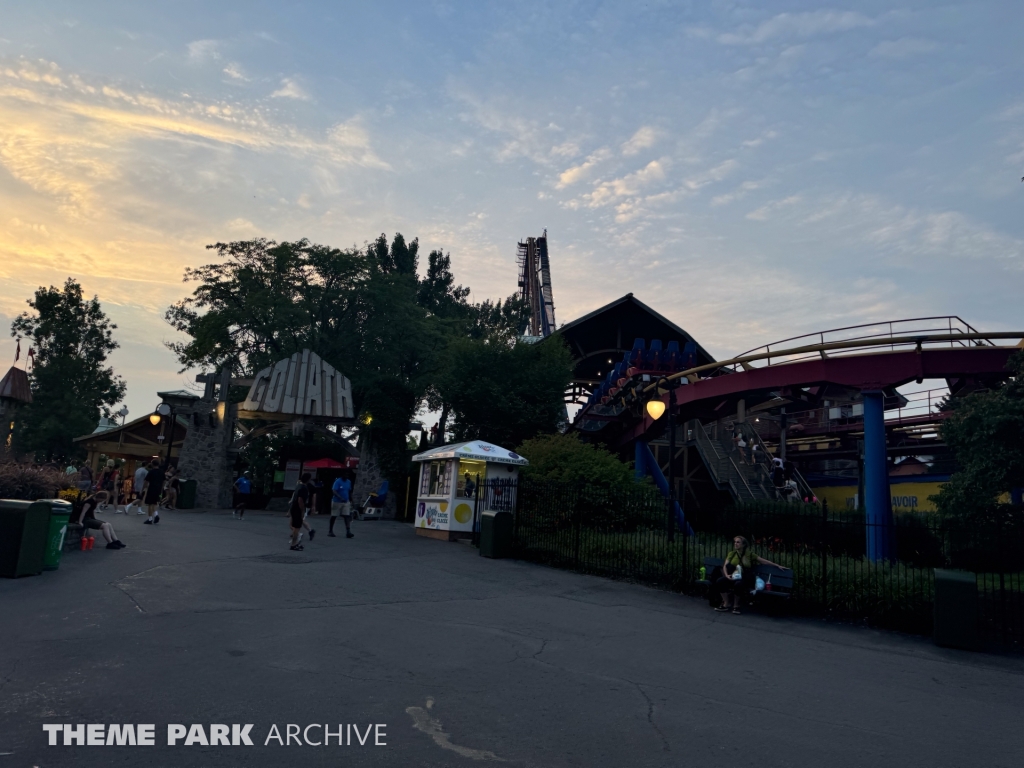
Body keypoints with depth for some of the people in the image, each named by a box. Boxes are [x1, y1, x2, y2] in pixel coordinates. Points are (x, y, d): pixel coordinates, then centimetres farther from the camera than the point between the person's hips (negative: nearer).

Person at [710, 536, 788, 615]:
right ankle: (727, 604, -13)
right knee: (719, 581, -30)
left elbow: (764, 561, 13)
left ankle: (736, 606, -15)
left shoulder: (750, 555, 9)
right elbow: (725, 566, 5)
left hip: (744, 578, -2)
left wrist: (778, 566, 9)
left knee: (738, 584, -39)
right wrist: (726, 575, -15)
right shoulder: (731, 554, 13)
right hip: (732, 577, 2)